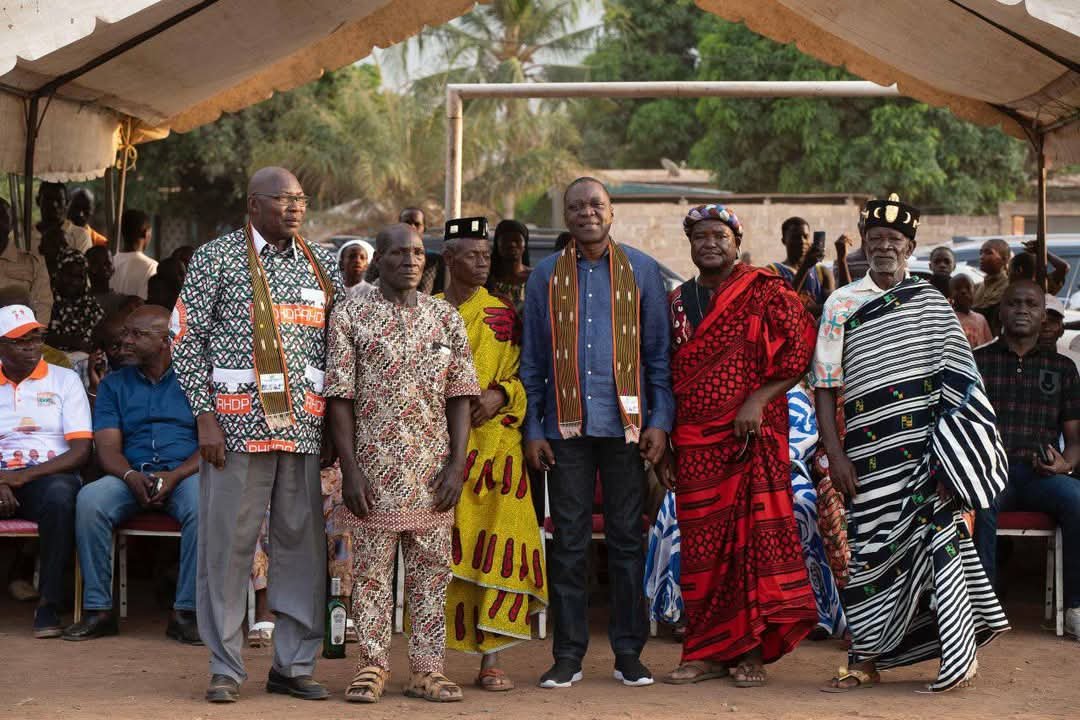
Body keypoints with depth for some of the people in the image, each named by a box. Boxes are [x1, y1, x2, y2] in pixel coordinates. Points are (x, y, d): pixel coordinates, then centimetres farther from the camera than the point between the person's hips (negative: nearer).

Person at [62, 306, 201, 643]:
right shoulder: (114, 385, 18)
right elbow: (108, 447, 6)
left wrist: (175, 476, -18)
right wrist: (132, 476, -16)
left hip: (184, 474, -2)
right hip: (130, 476, 2)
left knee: (203, 505, -36)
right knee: (89, 499, -29)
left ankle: (185, 612, -27)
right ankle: (98, 610, -22)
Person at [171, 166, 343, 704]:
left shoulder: (320, 263, 13)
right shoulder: (216, 258, 1)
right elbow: (186, 340, -2)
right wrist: (205, 417, -9)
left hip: (305, 424, 4)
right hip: (237, 421, -4)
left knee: (303, 540, 5)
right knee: (227, 542, 0)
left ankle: (294, 664, 15)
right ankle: (225, 668, 10)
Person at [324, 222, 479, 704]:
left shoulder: (446, 318, 8)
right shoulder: (351, 316, 0)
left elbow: (460, 396, 7)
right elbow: (340, 397, -3)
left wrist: (457, 464, -3)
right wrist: (349, 469, -9)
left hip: (433, 471, 3)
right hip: (374, 467, -2)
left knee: (432, 570, 5)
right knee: (372, 569, 2)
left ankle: (427, 669, 12)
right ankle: (372, 667, 12)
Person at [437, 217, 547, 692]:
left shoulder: (503, 314, 10)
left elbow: (523, 375, 10)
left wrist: (498, 394, -10)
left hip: (494, 446, 0)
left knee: (496, 546, -6)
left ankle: (491, 658, -1)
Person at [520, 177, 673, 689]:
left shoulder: (641, 270, 7)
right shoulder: (545, 275, 9)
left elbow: (660, 351, 6)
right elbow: (532, 359, 9)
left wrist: (660, 421, -2)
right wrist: (532, 429, 2)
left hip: (626, 424, -1)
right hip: (566, 426, 1)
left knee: (626, 538, 4)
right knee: (568, 541, 3)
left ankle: (628, 652, 11)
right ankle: (568, 655, 9)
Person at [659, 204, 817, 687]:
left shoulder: (765, 291, 1)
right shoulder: (676, 302, 15)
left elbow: (799, 350, -5)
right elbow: (664, 376, 17)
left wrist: (757, 399, -14)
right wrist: (663, 445, 13)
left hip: (751, 435, -4)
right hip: (693, 443, 4)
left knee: (754, 537, -5)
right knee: (702, 545, 4)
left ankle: (751, 651, 1)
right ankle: (708, 651, 11)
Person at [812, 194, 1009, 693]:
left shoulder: (930, 302, 8)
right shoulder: (842, 304, 7)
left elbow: (959, 380, 5)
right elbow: (825, 384, 4)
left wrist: (953, 452, -4)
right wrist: (834, 453, -5)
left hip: (926, 443, -1)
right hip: (868, 445, 1)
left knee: (936, 534, -6)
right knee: (871, 546, 2)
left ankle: (960, 655, 1)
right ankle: (864, 662, 11)